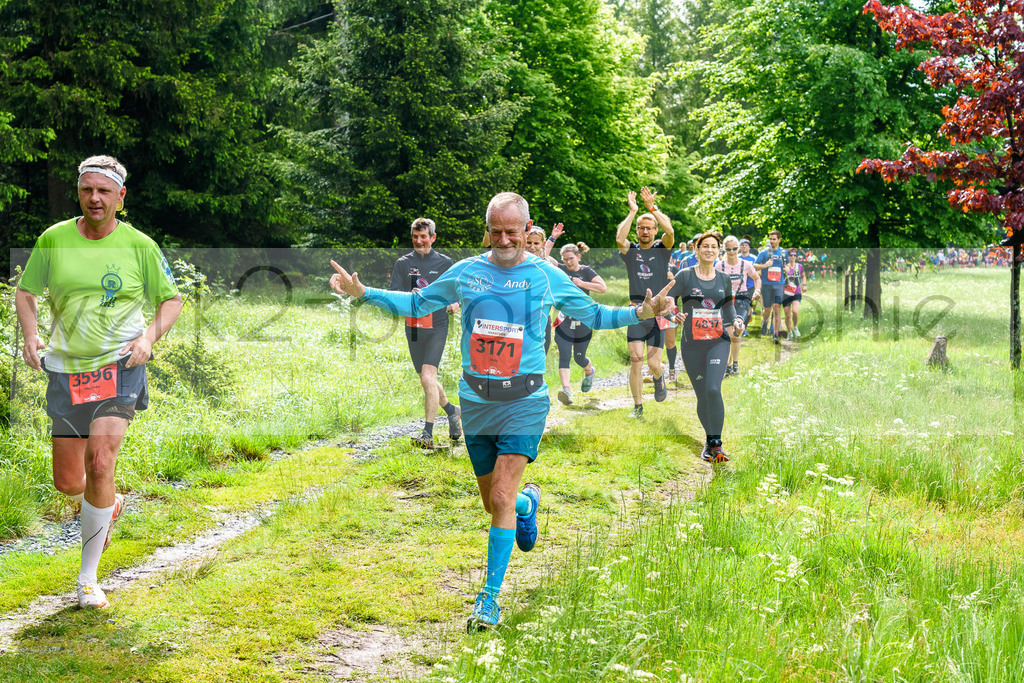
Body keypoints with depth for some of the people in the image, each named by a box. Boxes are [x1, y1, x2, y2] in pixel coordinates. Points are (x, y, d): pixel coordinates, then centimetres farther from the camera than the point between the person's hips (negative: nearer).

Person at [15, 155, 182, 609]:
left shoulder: (140, 246, -2)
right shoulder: (53, 240, 1)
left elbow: (172, 299, 8)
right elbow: (25, 292, 13)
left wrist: (149, 337, -10)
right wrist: (30, 336, -5)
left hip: (118, 365, -3)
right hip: (65, 368, 3)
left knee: (100, 464, -19)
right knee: (67, 483, 5)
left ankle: (88, 578, -4)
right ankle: (107, 508, 44)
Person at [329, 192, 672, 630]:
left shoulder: (547, 277, 0)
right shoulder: (465, 272, 4)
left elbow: (592, 315, 11)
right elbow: (417, 304, 15)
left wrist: (639, 313, -4)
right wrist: (362, 293, 5)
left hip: (524, 401, -3)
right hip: (476, 401, 3)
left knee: (501, 499, -15)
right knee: (493, 503, 13)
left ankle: (490, 600, -8)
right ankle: (528, 504, 51)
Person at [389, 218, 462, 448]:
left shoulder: (444, 263, 4)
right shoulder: (403, 264, 5)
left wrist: (455, 304, -8)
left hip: (437, 327, -3)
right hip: (413, 327, 3)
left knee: (428, 378, -17)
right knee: (426, 380, 12)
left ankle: (428, 434, -16)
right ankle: (451, 410, 39)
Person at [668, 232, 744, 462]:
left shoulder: (724, 279, 10)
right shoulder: (685, 276, 0)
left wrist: (736, 321, 8)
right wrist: (675, 316, -21)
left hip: (718, 342, 1)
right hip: (692, 345, -1)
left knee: (713, 389, -19)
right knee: (702, 396, 3)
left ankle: (716, 443, -10)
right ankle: (709, 438, 26)